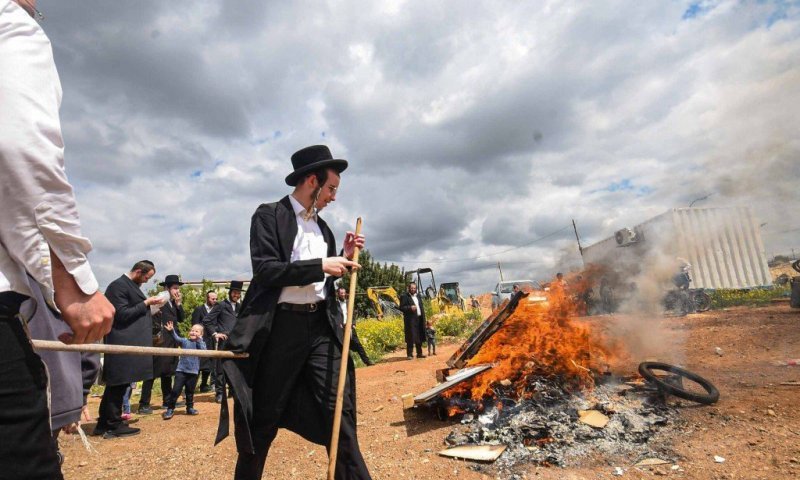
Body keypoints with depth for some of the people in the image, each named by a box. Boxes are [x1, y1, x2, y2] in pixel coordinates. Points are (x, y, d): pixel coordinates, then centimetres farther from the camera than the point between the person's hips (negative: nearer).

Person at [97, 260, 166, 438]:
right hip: (123, 344, -10)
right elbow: (123, 314, -20)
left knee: (115, 385, 15)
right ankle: (114, 425, 9)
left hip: (128, 343, 10)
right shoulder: (119, 286, -14)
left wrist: (150, 305, 9)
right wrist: (146, 303, -16)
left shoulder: (132, 285, 15)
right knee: (118, 385, -1)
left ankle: (104, 424, 24)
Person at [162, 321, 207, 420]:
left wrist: (199, 339, -20)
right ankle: (170, 409, 11)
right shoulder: (184, 341, 1)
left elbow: (203, 350, -17)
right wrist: (172, 331, -34)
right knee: (175, 390, -4)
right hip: (181, 370, -1)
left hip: (193, 372, 1)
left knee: (190, 392, 13)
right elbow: (177, 338, -17)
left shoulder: (201, 343, 2)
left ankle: (190, 408, 30)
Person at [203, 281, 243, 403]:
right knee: (220, 366, -1)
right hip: (223, 340, -5)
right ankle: (219, 393, 8)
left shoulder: (240, 307, 14)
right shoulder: (221, 305, -1)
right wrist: (214, 333, -10)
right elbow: (206, 320, -4)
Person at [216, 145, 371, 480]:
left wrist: (343, 258, 3)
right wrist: (321, 265, -21)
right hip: (281, 326, -5)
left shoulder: (322, 226, 14)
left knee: (340, 412, 3)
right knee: (264, 419, 11)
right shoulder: (269, 215, -4)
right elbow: (265, 270, -17)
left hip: (321, 326, 5)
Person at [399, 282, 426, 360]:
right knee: (411, 337, -5)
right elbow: (401, 307, -10)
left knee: (419, 337, 11)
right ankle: (409, 354, 3)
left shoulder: (418, 296, 15)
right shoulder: (404, 296, -6)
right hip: (410, 320, -6)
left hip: (419, 319, 6)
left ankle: (419, 353, 22)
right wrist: (410, 308, -24)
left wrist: (423, 318, 13)